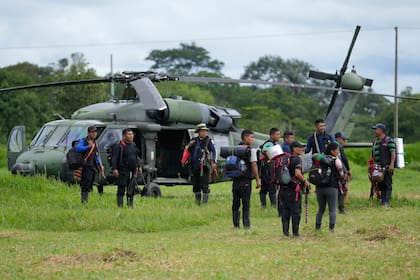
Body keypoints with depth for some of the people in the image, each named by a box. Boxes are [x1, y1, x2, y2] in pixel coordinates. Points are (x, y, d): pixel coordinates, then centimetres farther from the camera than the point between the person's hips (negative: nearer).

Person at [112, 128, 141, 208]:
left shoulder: (133, 145, 14)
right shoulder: (119, 146, -8)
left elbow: (137, 157, 24)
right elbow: (114, 158, -12)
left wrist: (138, 166, 18)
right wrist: (114, 169, -20)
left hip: (133, 171, 7)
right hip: (123, 171, -7)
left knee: (131, 189, 11)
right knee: (121, 189, -6)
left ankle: (130, 205, 21)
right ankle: (120, 205, -3)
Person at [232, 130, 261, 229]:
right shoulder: (250, 150, -8)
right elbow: (254, 165, -9)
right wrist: (258, 180, -4)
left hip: (236, 179, 6)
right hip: (245, 180, -6)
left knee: (236, 203, 10)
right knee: (246, 203, -2)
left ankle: (236, 224, 11)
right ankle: (246, 224, -3)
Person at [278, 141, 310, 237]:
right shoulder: (297, 159, -11)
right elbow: (297, 173, -23)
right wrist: (305, 181, -9)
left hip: (284, 188, 6)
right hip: (294, 189, -6)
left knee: (285, 211, 10)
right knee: (296, 211, 1)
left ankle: (285, 231, 10)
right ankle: (295, 232, 2)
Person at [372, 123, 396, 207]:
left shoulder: (389, 140, -4)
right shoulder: (375, 142, 18)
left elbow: (393, 153, -10)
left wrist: (391, 165, -20)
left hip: (387, 167, -7)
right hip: (378, 168, 7)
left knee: (387, 184, -8)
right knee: (380, 185, 7)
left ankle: (386, 202, -12)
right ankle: (382, 201, 11)